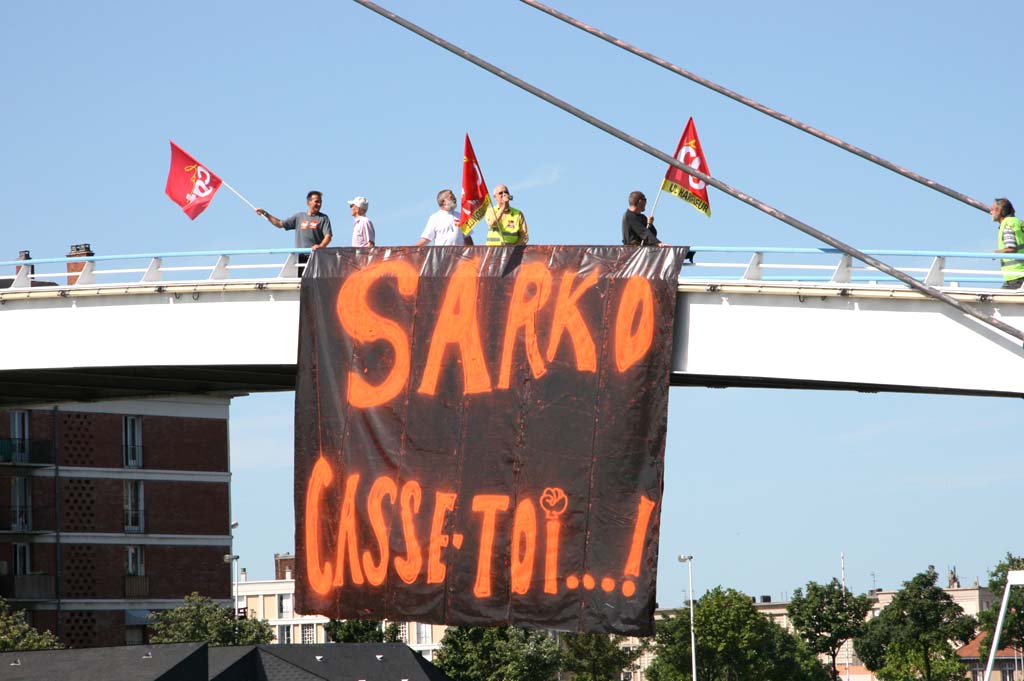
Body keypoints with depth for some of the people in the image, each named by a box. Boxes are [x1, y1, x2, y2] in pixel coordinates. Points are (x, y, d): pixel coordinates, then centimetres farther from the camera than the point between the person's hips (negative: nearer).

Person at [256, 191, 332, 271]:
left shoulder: (323, 218, 5)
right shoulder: (299, 217, 15)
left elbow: (328, 236, -5)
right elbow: (280, 224, 20)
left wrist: (321, 246, -26)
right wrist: (265, 214, 14)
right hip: (300, 257, 3)